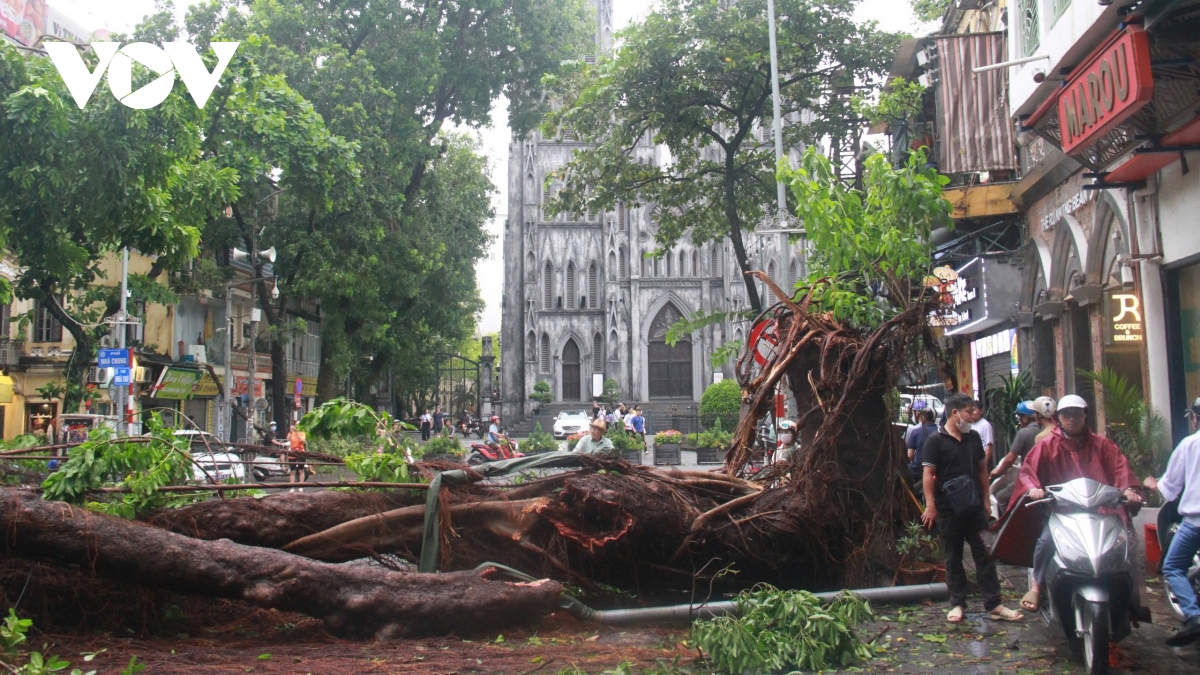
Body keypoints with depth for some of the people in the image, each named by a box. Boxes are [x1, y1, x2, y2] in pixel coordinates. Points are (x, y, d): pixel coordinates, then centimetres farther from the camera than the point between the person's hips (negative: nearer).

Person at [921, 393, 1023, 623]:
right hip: (949, 509, -4)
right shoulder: (935, 441, -6)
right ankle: (957, 604, 14)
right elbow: (928, 474, -9)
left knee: (984, 555, 4)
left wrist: (986, 499, 13)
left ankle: (994, 604, 8)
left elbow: (982, 469, 17)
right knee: (953, 558, 6)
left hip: (974, 507, 4)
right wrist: (930, 505, -15)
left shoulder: (974, 438, 10)